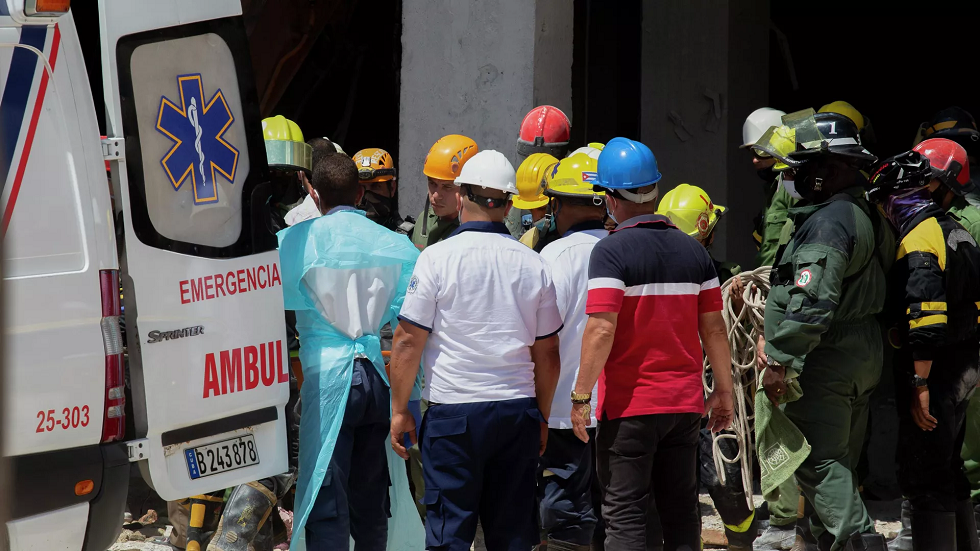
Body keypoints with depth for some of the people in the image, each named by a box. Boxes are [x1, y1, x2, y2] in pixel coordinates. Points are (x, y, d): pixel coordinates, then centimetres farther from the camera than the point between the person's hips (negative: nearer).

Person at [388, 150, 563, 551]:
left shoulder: (438, 258, -7)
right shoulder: (533, 265, 4)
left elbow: (409, 340, -6)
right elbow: (547, 353, 10)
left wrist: (399, 409, 3)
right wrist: (542, 417, 20)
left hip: (454, 411, -3)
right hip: (518, 410, 3)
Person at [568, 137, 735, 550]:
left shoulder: (611, 252, -12)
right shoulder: (692, 250, 5)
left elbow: (602, 331, -18)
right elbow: (713, 327, 7)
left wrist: (580, 396, -12)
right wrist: (723, 392, 15)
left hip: (629, 405, -5)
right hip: (685, 402, 5)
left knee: (624, 516, -1)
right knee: (681, 512, 12)